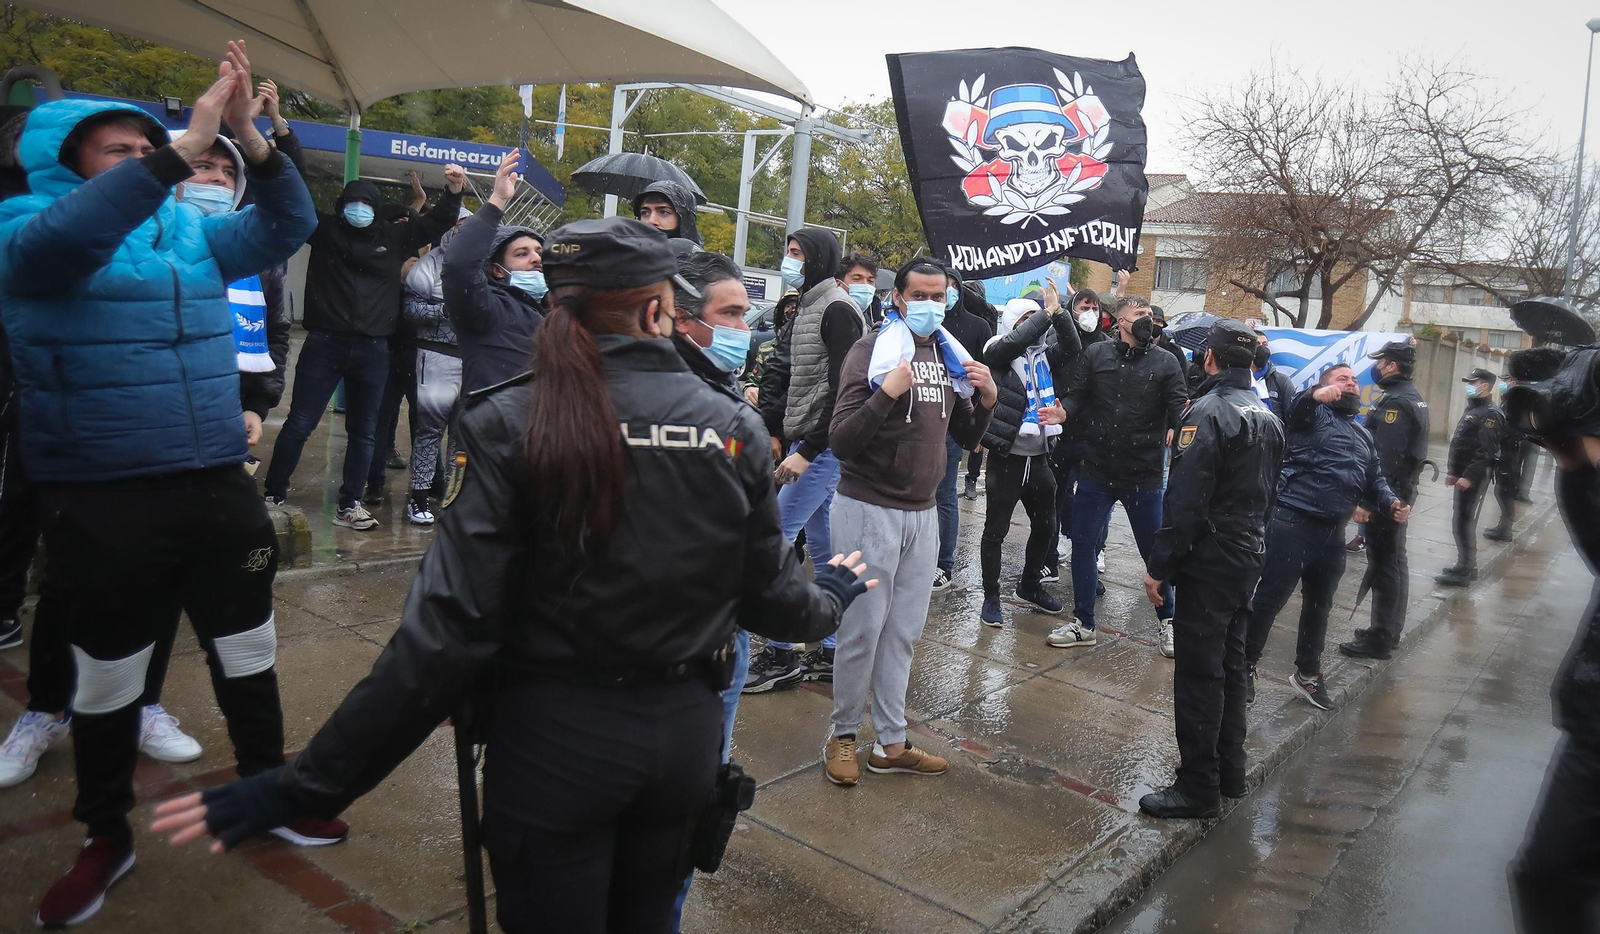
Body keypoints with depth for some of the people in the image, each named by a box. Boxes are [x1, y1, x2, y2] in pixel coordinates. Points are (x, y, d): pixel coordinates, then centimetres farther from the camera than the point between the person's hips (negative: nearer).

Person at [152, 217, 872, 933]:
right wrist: (832, 597, 26)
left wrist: (308, 785, -11)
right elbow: (770, 598, 2)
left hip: (556, 739, -3)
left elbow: (450, 630, -19)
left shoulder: (509, 425, -14)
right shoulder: (735, 426, -7)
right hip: (685, 733, 3)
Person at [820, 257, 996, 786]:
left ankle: (891, 743, 22)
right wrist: (886, 394, -28)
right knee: (863, 630, 1)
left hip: (923, 512, 6)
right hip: (870, 509, -6)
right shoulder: (870, 352, -9)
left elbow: (967, 438, 17)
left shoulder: (951, 357, 11)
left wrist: (987, 400, -2)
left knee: (903, 633, 12)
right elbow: (841, 442, -15)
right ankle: (843, 735, 20)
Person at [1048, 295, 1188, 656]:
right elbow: (1076, 397, -2)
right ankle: (1083, 624, 24)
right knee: (1083, 546, 8)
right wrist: (1063, 412, -23)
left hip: (1144, 477, -1)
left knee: (1155, 551, 9)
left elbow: (1179, 407, -7)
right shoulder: (1095, 354, 1)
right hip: (1096, 472, 1)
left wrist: (1177, 425, -29)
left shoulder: (1165, 362, -1)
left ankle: (1167, 622, 29)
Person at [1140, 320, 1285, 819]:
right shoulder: (1268, 418, 11)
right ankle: (1229, 773, 28)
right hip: (1248, 559, 9)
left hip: (1209, 562, -9)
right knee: (1229, 667, 17)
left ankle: (1199, 788, 4)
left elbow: (1185, 500, -21)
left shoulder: (1208, 412, -17)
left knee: (1199, 675, -2)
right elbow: (1269, 493, 18)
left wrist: (1159, 566, -17)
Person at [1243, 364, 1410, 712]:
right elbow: (1292, 411, -23)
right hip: (1292, 523, -7)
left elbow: (1375, 480, 22)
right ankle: (1245, 665, 9)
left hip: (1332, 532, 7)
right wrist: (1314, 395, -46)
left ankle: (1308, 673, 33)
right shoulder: (1313, 413, 0)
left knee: (1319, 605, 17)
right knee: (1269, 598, -4)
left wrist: (1391, 502, 0)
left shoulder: (1364, 436, 23)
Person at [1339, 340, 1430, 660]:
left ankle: (1379, 639, -1)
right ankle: (1389, 631, 27)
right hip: (1402, 491, 11)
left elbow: (1384, 459, -26)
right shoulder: (1413, 397, 15)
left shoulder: (1395, 403, -18)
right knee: (1394, 561, 16)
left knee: (1383, 563, -6)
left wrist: (1368, 500, -26)